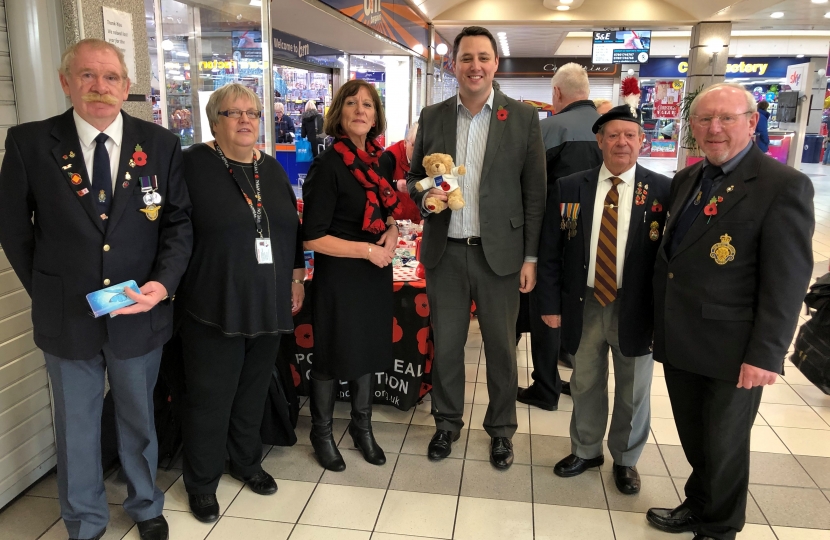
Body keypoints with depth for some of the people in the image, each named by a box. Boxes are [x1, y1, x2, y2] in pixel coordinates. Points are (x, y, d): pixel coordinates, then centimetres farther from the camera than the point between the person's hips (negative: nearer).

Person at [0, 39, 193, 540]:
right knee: (77, 428, 17)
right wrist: (44, 288, 1)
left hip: (141, 313, 1)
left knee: (140, 420, 19)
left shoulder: (161, 144, -3)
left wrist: (163, 283, -15)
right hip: (67, 316, 0)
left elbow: (179, 221, -2)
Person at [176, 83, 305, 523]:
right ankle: (202, 482, 28)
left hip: (269, 304, 5)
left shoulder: (271, 168, 10)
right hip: (213, 306, -5)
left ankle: (247, 461, 39)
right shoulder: (193, 164, -8)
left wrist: (297, 275, 12)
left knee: (254, 388, 18)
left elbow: (292, 226, 16)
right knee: (210, 396, 7)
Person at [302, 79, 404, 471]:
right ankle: (322, 433, 32)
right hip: (339, 275, -6)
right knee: (331, 357, 9)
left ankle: (362, 428, 38)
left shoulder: (378, 160, 5)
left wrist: (392, 231, -4)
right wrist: (367, 250, -18)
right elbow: (312, 237, -17)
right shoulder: (329, 165, -15)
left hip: (376, 274, 7)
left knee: (369, 351, 18)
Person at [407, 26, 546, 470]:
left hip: (499, 253, -1)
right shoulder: (432, 117, 5)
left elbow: (535, 192, -1)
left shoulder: (523, 117, -1)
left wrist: (531, 257, -4)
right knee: (445, 346, 13)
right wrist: (424, 196, -12)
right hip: (445, 252, 2)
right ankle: (447, 423, 34)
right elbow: (413, 176, 12)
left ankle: (501, 429, 32)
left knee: (501, 347, 11)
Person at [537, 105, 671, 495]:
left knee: (633, 392, 15)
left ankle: (625, 459, 38)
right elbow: (550, 252, 1)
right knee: (585, 385, 17)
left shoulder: (664, 191, -6)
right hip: (584, 306, 1)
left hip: (636, 310, -1)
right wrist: (550, 303, -2)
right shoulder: (569, 189, -1)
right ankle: (586, 450, 40)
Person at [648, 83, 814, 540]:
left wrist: (766, 355, -17)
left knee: (723, 446, 13)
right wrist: (661, 323, 10)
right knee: (693, 438, 21)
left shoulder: (783, 186, -13)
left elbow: (787, 282, -15)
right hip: (678, 341, 6)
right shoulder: (686, 179, 9)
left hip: (731, 349, -6)